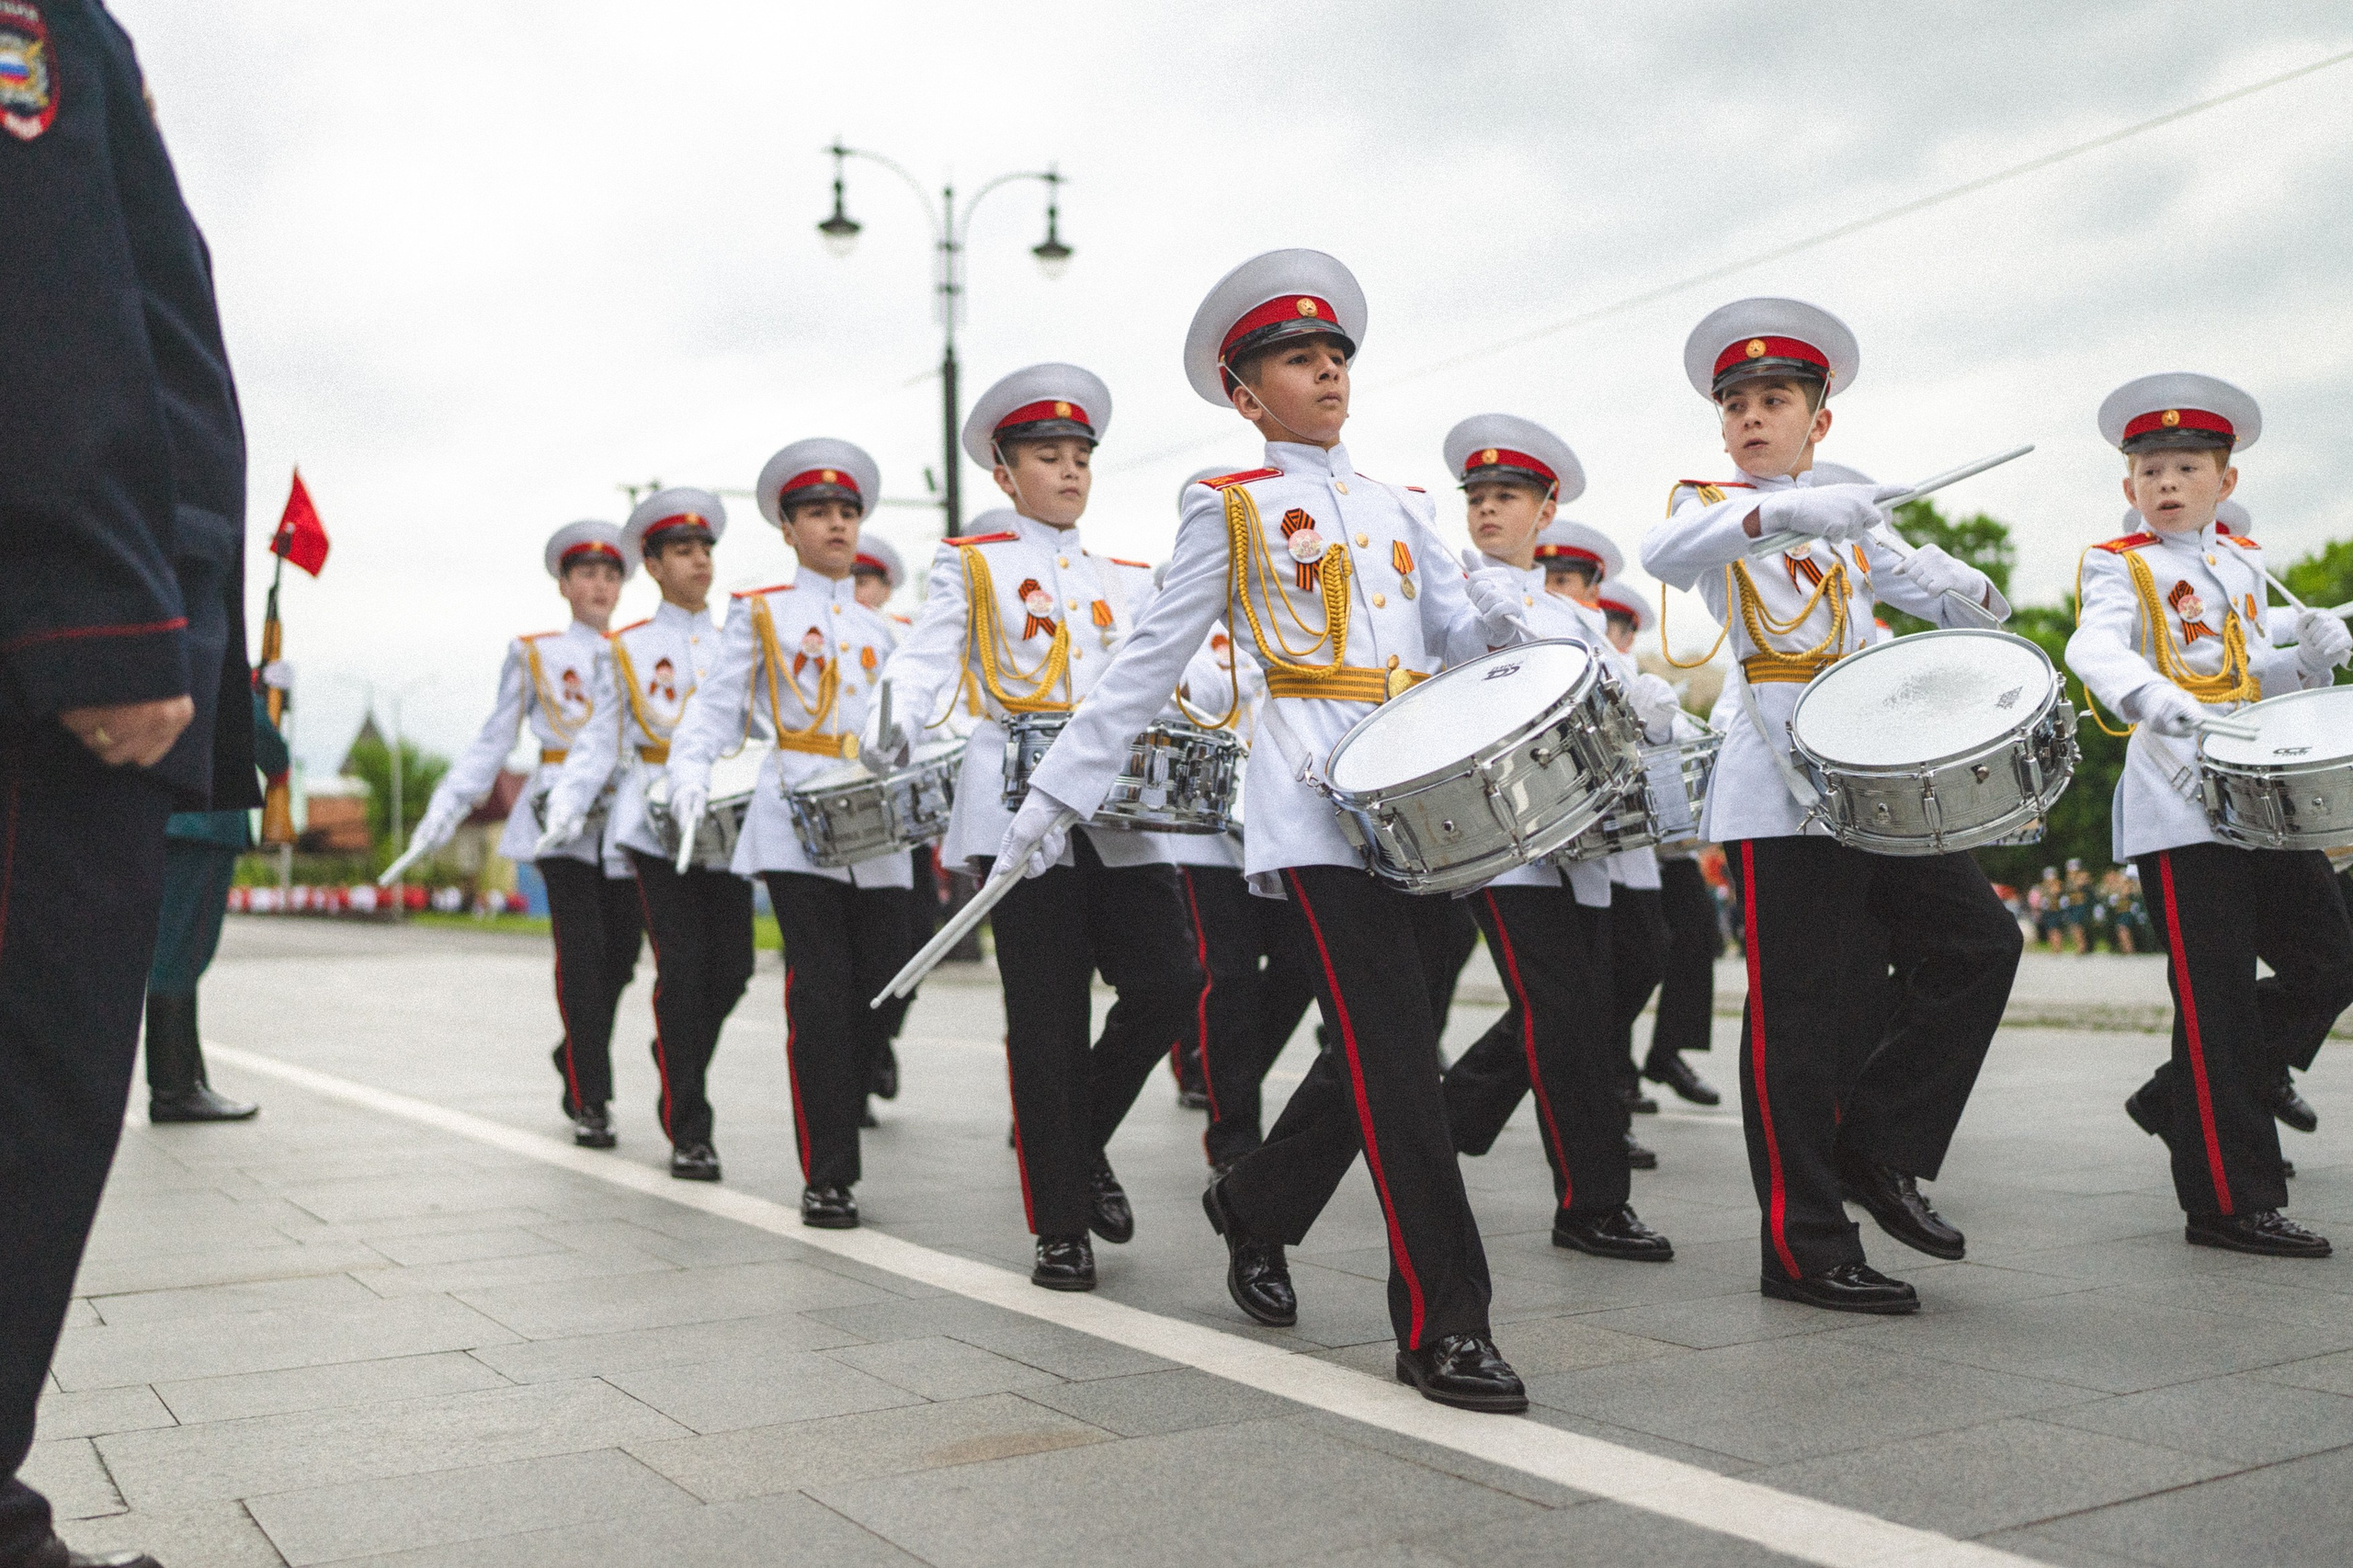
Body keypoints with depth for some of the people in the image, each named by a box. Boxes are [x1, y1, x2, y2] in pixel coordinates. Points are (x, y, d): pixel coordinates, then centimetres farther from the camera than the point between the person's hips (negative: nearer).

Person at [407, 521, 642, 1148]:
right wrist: (448, 803, 1)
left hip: (628, 820, 3)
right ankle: (589, 1101, -5)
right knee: (582, 952, -11)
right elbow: (492, 741, 10)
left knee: (621, 955, 3)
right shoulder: (534, 654, 11)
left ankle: (576, 1063, 29)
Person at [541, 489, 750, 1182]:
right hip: (656, 822, -3)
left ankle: (678, 1061, 31)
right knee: (683, 964, -9)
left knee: (732, 966, -2)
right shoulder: (625, 649, 9)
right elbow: (598, 741, 6)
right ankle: (688, 1131, 0)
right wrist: (566, 809, -7)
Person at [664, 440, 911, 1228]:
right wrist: (689, 768, -14)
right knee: (821, 991, -9)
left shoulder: (887, 629, 20)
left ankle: (835, 1135, 19)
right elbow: (717, 706, 4)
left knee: (881, 989, 0)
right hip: (797, 818, -4)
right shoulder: (760, 614, 11)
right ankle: (827, 1177, -1)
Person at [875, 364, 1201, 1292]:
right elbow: (928, 663, -3)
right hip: (1021, 807, -4)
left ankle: (1078, 1138, 19)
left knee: (1169, 980, -8)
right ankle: (1060, 1229, 8)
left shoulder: (1127, 580, 21)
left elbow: (1148, 689, 15)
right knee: (1048, 1015, -2)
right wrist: (891, 734, -23)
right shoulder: (972, 566, 9)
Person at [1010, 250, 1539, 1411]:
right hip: (1317, 794, -6)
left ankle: (1255, 1209, 32)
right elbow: (1151, 660, 5)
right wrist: (1055, 794, 3)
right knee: (1393, 1057, -11)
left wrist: (1499, 618, -10)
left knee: (1377, 1050, 9)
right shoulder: (1231, 508, 5)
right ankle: (1441, 1323, -5)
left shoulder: (1397, 509, 21)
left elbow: (1453, 633, 15)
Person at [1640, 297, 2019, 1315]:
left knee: (1979, 941, 1)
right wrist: (1782, 511, -36)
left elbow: (1924, 587, 17)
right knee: (1806, 1008, -6)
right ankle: (1805, 1250, 2)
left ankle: (1879, 1151, 13)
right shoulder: (1709, 505, 4)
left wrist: (1960, 587, -8)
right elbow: (1662, 554, -20)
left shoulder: (1850, 517, 22)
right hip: (1781, 788, -6)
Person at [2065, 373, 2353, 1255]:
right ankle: (2229, 1202, 2)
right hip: (2180, 802, -7)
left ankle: (2182, 1102, 22)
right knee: (2217, 995, -6)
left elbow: (2255, 676, 23)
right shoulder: (2118, 567, -2)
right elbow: (2096, 649, -22)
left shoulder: (2245, 563, 18)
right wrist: (2151, 695, -42)